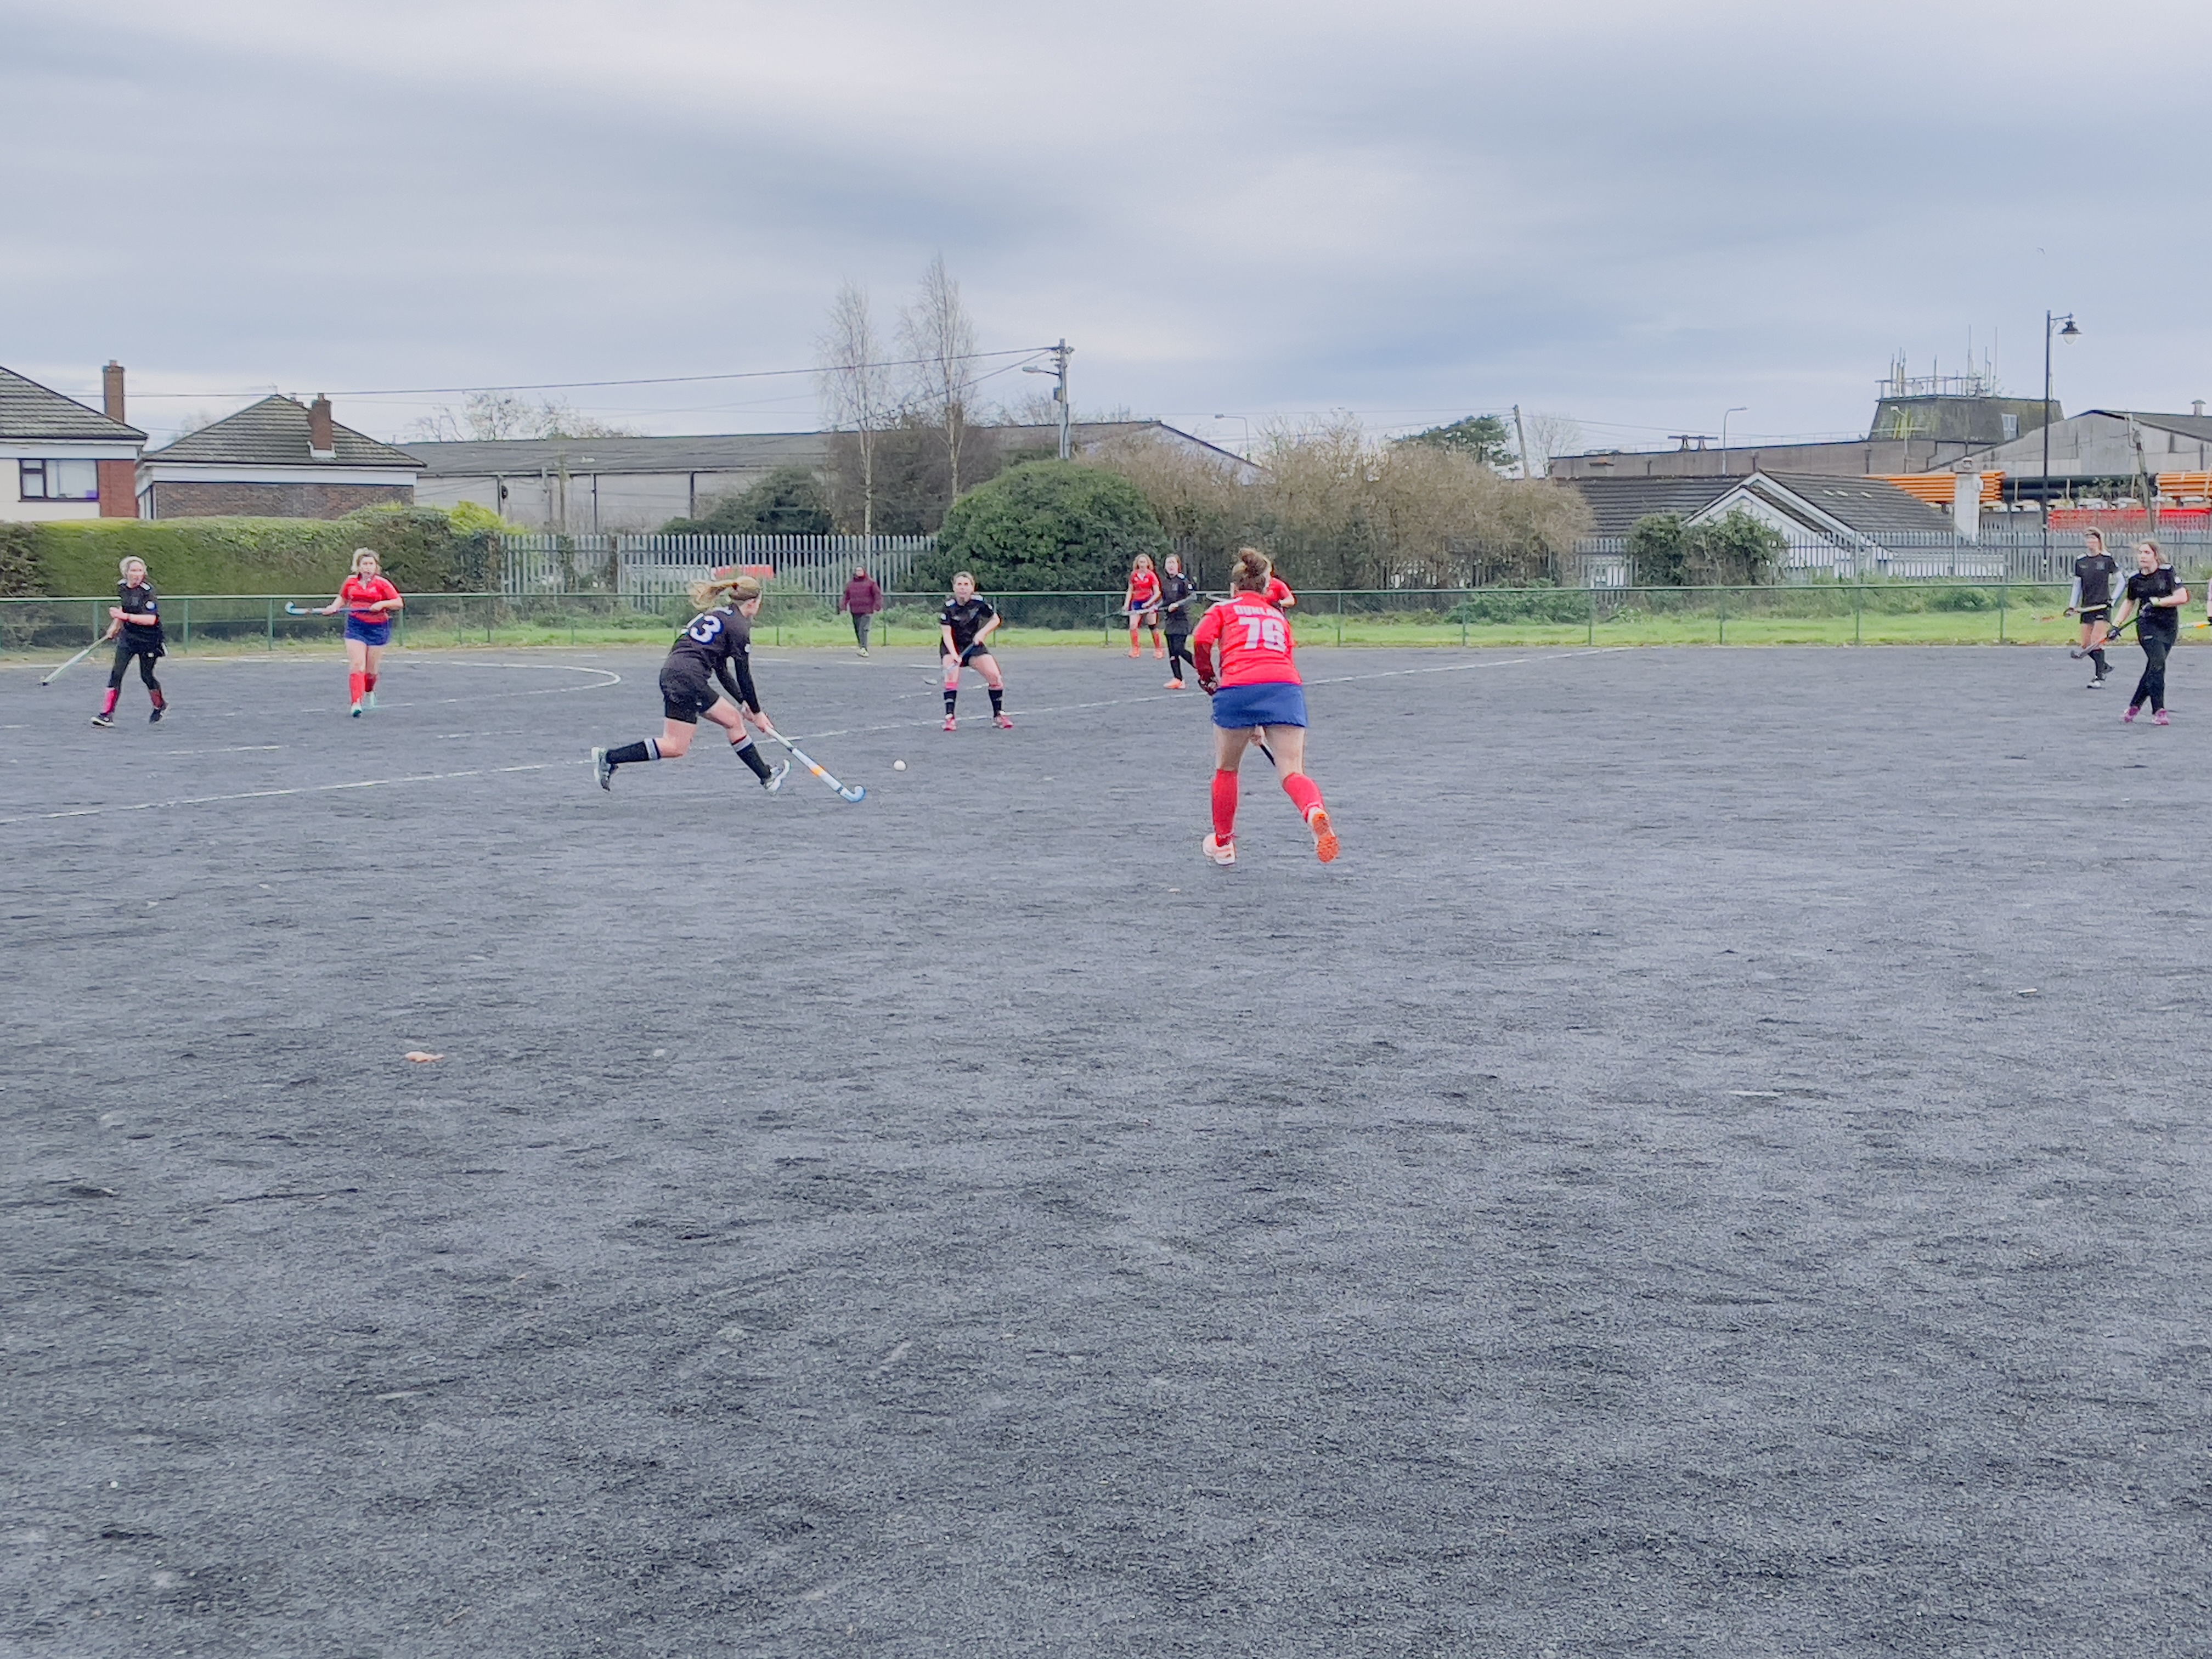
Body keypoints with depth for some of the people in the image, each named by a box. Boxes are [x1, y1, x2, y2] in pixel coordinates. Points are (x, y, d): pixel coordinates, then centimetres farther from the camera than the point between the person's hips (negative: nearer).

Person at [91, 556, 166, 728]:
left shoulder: (147, 590, -19)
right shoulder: (122, 587, 0)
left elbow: (152, 619, -28)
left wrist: (125, 617, -31)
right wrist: (114, 627, 18)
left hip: (148, 639, -5)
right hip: (128, 636, 5)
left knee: (146, 676, 4)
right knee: (116, 673, -7)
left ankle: (160, 706, 32)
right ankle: (107, 714, -9)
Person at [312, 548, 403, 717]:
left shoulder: (382, 584, -5)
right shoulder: (350, 582, 4)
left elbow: (399, 602, -4)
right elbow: (342, 598, 22)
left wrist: (382, 604, -19)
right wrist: (333, 608, 4)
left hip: (377, 628, -1)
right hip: (355, 627, 1)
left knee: (371, 670, 7)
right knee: (357, 665, -13)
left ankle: (369, 692, 40)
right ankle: (356, 703, -19)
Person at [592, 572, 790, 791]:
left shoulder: (719, 614, 23)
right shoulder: (739, 626, -4)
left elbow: (722, 672, 26)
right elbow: (743, 676, -2)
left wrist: (744, 703, 26)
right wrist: (757, 712, 8)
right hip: (687, 678, -10)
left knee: (733, 719, 15)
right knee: (676, 747, -9)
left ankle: (767, 776, 21)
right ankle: (609, 758, -10)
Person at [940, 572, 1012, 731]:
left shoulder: (979, 601, -13)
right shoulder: (948, 606, -19)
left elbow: (995, 619, 0)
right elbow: (946, 633, -23)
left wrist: (983, 633, -17)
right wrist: (954, 654, -37)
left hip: (974, 644, 3)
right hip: (952, 647, -3)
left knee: (995, 676, -8)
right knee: (952, 675, -27)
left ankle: (998, 716, 11)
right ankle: (949, 718, -24)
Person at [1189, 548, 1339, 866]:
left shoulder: (1223, 611, 20)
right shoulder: (1279, 617, 31)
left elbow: (1201, 641, 1)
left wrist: (1207, 676, 19)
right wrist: (1264, 724, 36)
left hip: (1237, 687, -2)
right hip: (1287, 686, 2)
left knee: (1226, 770, 19)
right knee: (1293, 773, -5)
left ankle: (1223, 843, 31)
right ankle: (1315, 812, -38)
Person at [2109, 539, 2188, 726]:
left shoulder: (2168, 572, -5)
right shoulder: (2135, 579, 3)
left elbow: (2182, 597, -11)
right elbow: (2129, 602, 20)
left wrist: (2157, 601, -17)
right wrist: (2116, 625, 15)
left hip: (2169, 627, 0)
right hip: (2147, 626, 0)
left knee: (2153, 669, 3)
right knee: (2158, 663, -17)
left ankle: (2134, 706, 19)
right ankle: (2158, 711, -15)